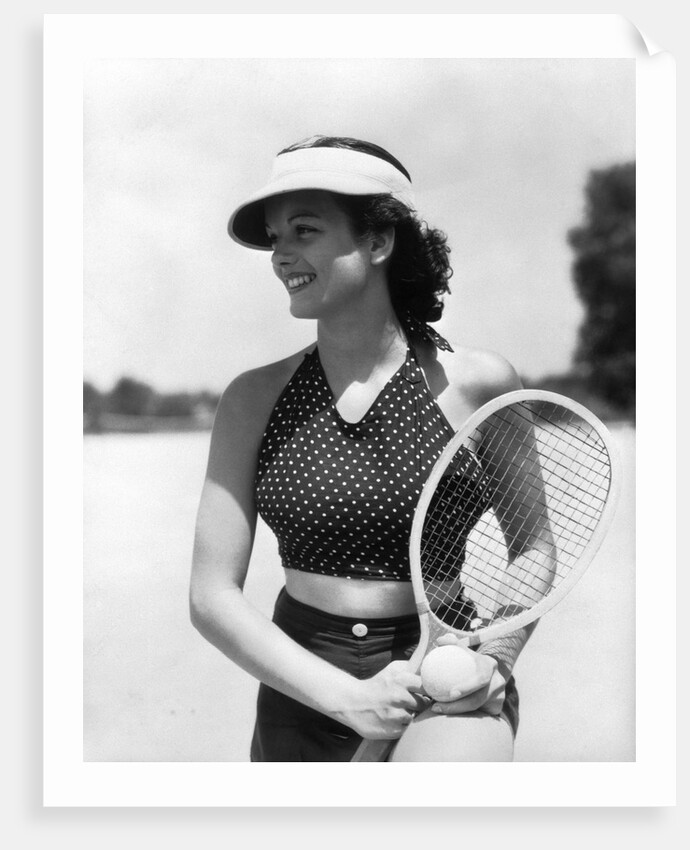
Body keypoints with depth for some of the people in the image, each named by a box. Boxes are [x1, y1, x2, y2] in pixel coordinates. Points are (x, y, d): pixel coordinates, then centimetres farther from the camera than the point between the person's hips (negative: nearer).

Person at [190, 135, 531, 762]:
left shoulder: (479, 384, -6)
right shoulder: (253, 398, -2)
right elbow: (212, 596, -4)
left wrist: (494, 657, -9)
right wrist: (348, 696, -14)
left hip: (451, 690, -3)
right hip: (302, 696, 3)